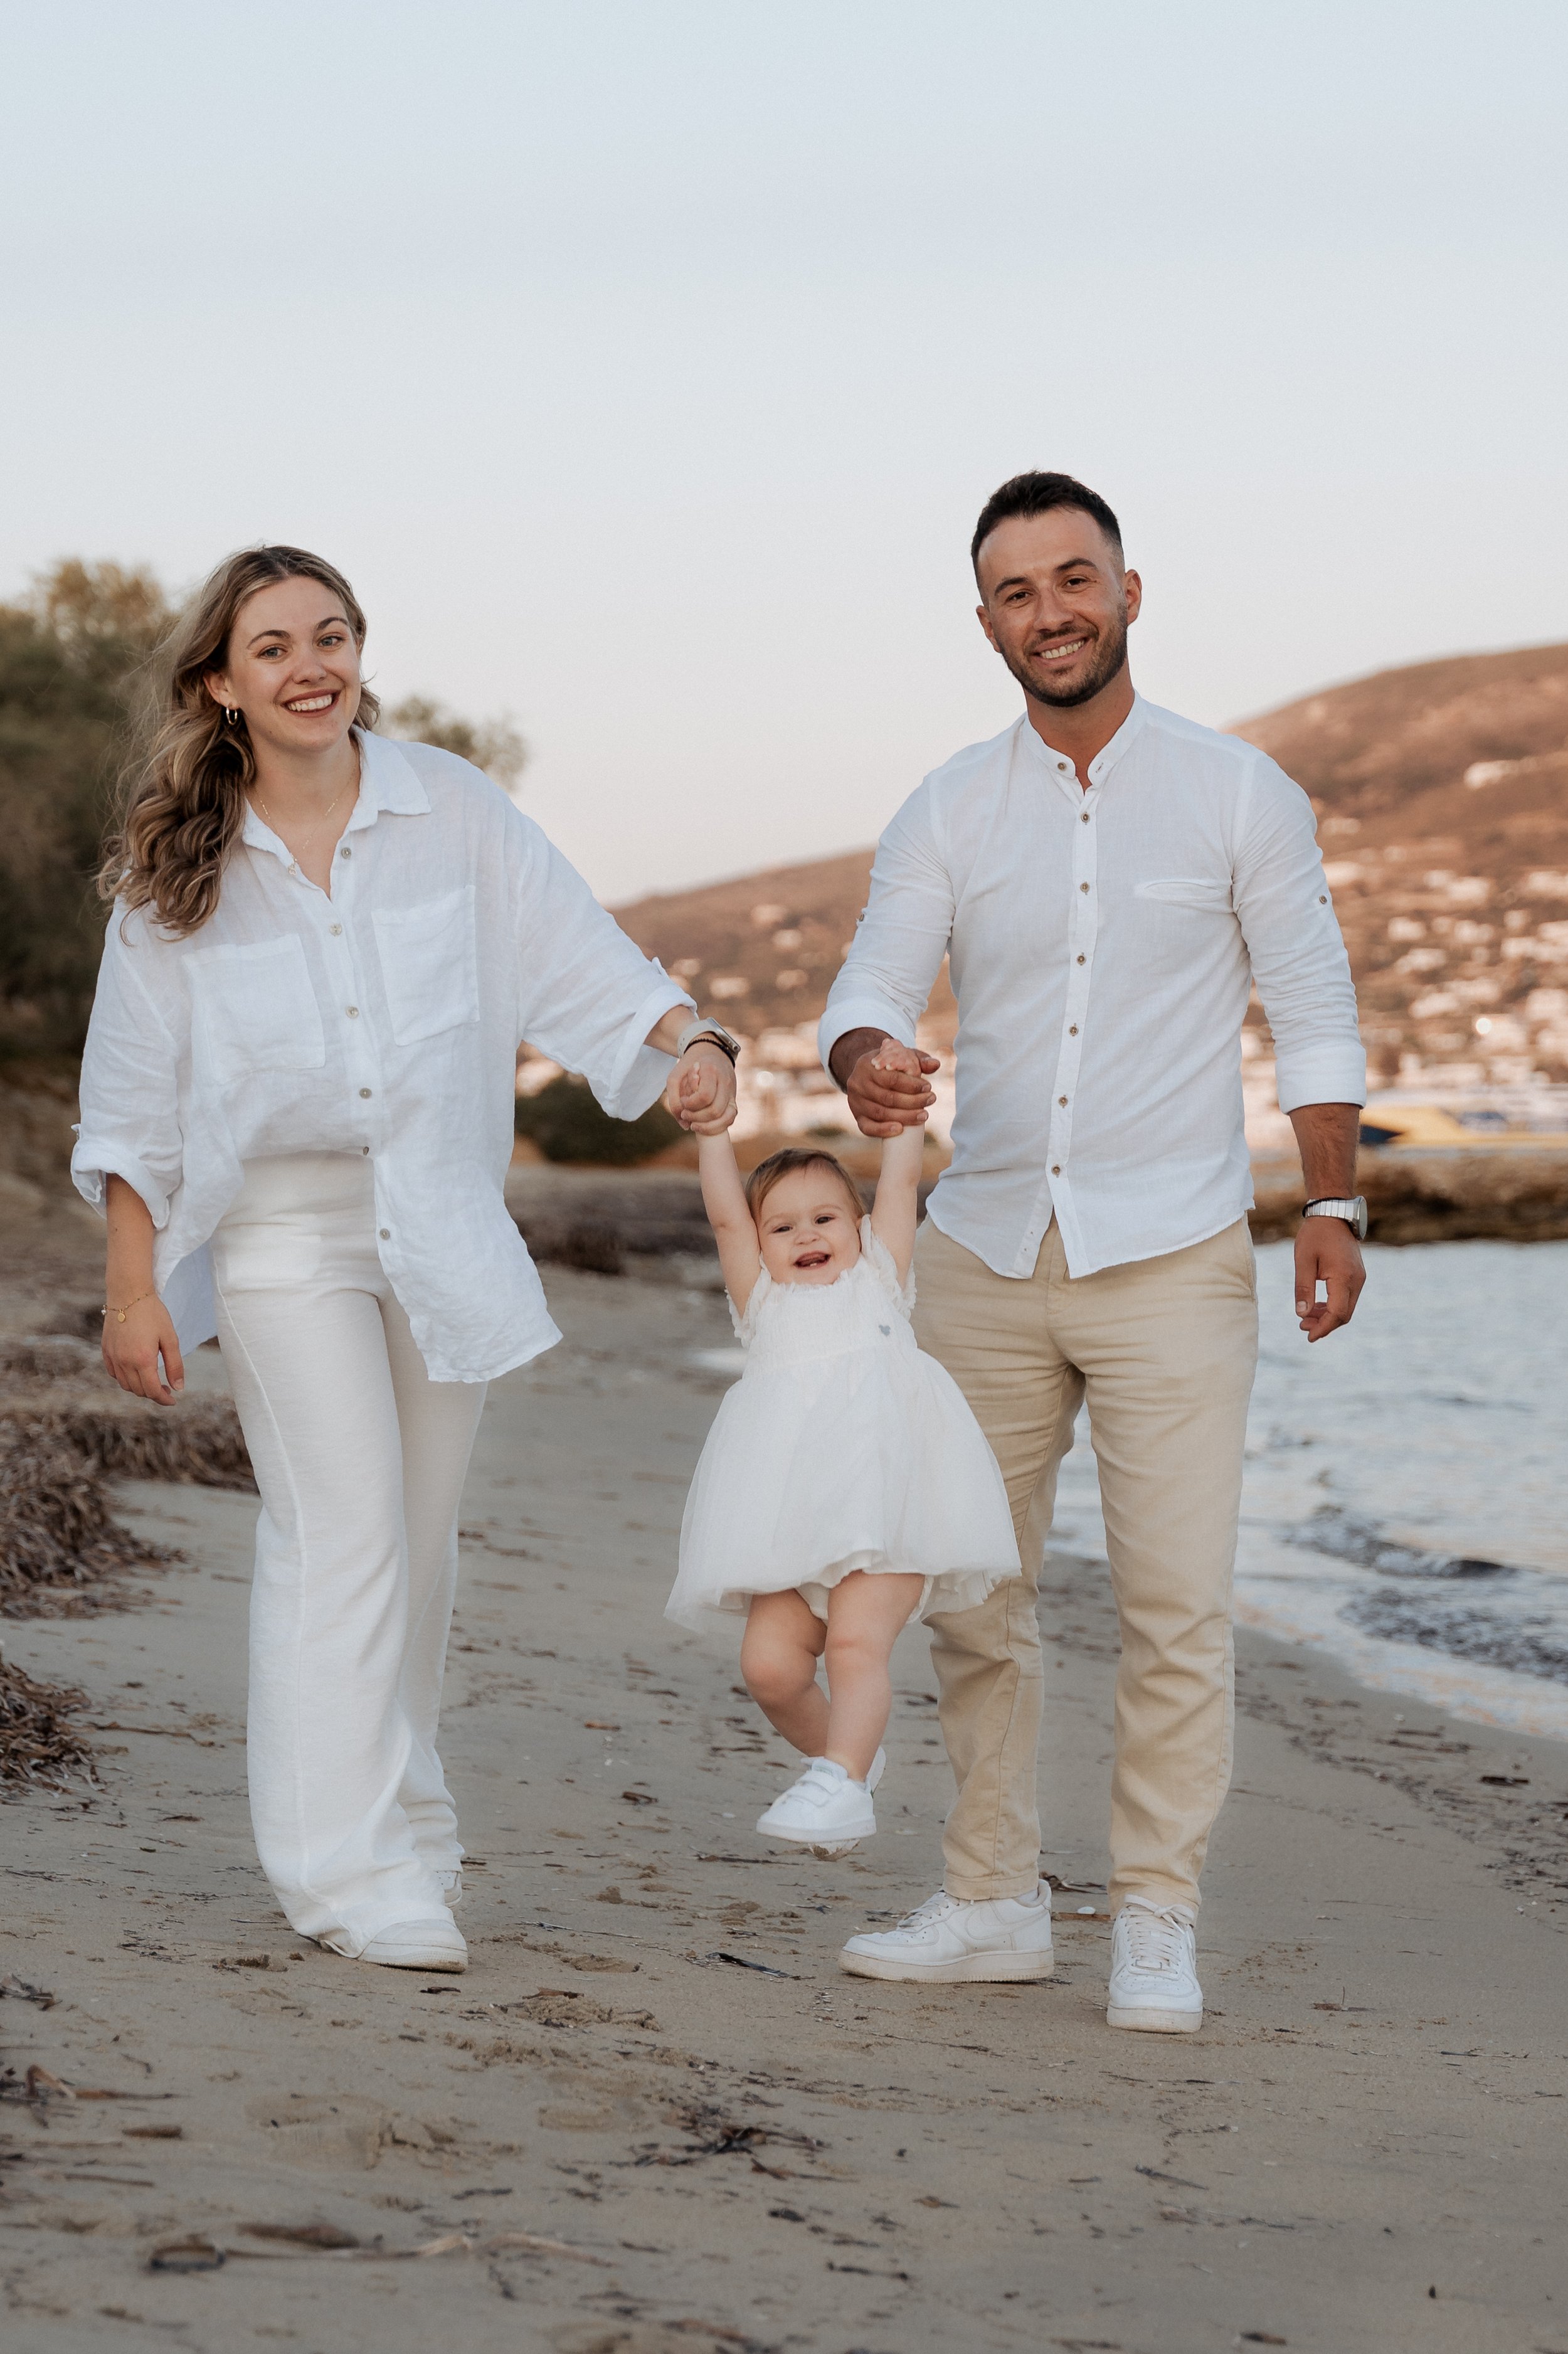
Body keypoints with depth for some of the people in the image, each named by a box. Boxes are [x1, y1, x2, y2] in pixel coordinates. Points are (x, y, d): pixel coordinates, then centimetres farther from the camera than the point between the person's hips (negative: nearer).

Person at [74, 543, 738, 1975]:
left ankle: (399, 1817, 26)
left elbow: (577, 955, -5)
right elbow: (135, 1098, 0)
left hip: (441, 1219, 3)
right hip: (281, 1226, -2)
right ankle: (350, 1866, -9)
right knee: (343, 1529, -12)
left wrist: (692, 1041, -24)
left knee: (418, 1539, 10)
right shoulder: (176, 863, -4)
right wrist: (132, 1287, -2)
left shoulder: (450, 812, -2)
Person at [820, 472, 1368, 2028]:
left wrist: (1333, 1211, -1)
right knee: (970, 1594, 7)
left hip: (1169, 1258, -3)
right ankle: (993, 1901, 18)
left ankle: (1157, 1925, 2)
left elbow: (1312, 1013, 5)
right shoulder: (947, 812, 6)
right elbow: (871, 987, -2)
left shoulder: (1237, 794, 2)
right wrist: (868, 1067, -26)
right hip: (985, 1251, 3)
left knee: (1175, 1602, -7)